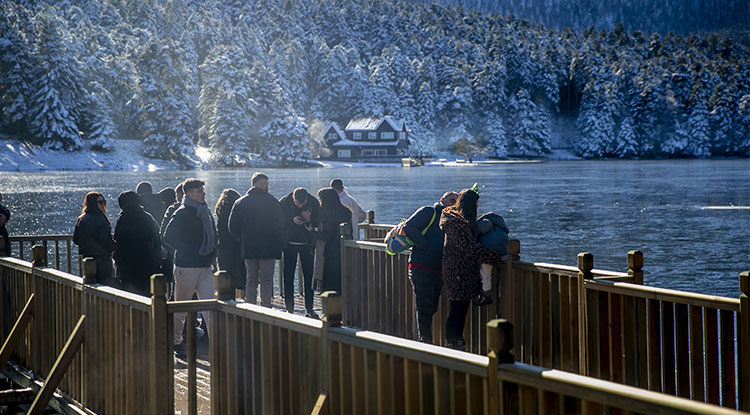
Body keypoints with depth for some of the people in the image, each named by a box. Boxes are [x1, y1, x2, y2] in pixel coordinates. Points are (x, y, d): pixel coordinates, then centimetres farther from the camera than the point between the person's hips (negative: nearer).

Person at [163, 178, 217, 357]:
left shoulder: (206, 212, 14)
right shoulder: (182, 214, -8)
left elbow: (212, 235, 26)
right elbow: (168, 237, -13)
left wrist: (213, 255, 12)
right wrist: (192, 252, -15)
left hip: (205, 267, 6)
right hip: (186, 267, -6)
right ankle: (175, 342, 21)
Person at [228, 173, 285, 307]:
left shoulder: (240, 202, 5)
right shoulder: (271, 201, -7)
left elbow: (232, 227, 5)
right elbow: (279, 225, -9)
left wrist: (242, 241, 15)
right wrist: (280, 244, 2)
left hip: (248, 249, 4)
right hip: (268, 250, -4)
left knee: (251, 280, 10)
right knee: (266, 281, -1)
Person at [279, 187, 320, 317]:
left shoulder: (313, 203, -9)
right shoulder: (284, 202, -10)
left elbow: (319, 222, -2)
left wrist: (309, 220, -23)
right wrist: (292, 220, -20)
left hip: (306, 243, 0)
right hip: (290, 243, 0)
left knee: (309, 276, -2)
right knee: (288, 276, 1)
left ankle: (309, 308, 5)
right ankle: (289, 308, 8)